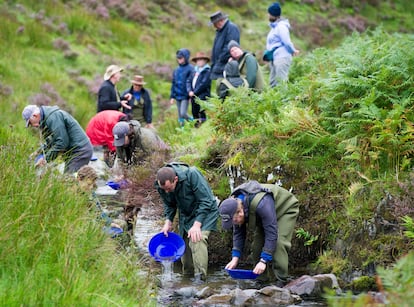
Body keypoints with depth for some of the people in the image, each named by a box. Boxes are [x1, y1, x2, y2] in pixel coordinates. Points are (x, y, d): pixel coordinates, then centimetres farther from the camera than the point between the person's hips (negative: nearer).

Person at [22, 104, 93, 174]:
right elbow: (51, 142, 22)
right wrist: (38, 152, 8)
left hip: (79, 151, -11)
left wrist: (46, 158, -17)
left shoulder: (53, 117, -19)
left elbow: (62, 142, -23)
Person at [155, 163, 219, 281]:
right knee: (185, 244, 6)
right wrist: (168, 222, -10)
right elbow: (169, 205, 6)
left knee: (198, 240, -25)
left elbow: (206, 201, -27)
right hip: (185, 215, 6)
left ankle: (200, 277, -30)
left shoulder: (192, 175, -32)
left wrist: (197, 225, -30)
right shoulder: (161, 186, -15)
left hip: (204, 212, -6)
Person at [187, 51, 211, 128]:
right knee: (194, 113, 10)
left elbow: (204, 84, -15)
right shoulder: (194, 71, 16)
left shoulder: (207, 71, -7)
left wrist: (194, 92, -14)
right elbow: (189, 81, 13)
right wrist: (190, 91, -5)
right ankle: (196, 128, 17)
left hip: (202, 96, -7)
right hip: (194, 96, 7)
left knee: (202, 114, -9)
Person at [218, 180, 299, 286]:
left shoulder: (261, 204, -45)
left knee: (279, 243, -25)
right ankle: (263, 280, 3)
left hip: (286, 209, -7)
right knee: (257, 245, -5)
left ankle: (280, 281, -23)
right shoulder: (233, 205, -21)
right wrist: (235, 259, -20)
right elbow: (238, 234, -11)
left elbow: (271, 234, -42)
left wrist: (263, 261, -43)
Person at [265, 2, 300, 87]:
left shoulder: (281, 26, -13)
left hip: (282, 57, -10)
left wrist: (293, 51, -1)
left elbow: (287, 41, -14)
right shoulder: (274, 26, 17)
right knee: (273, 83, 10)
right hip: (275, 58, 10)